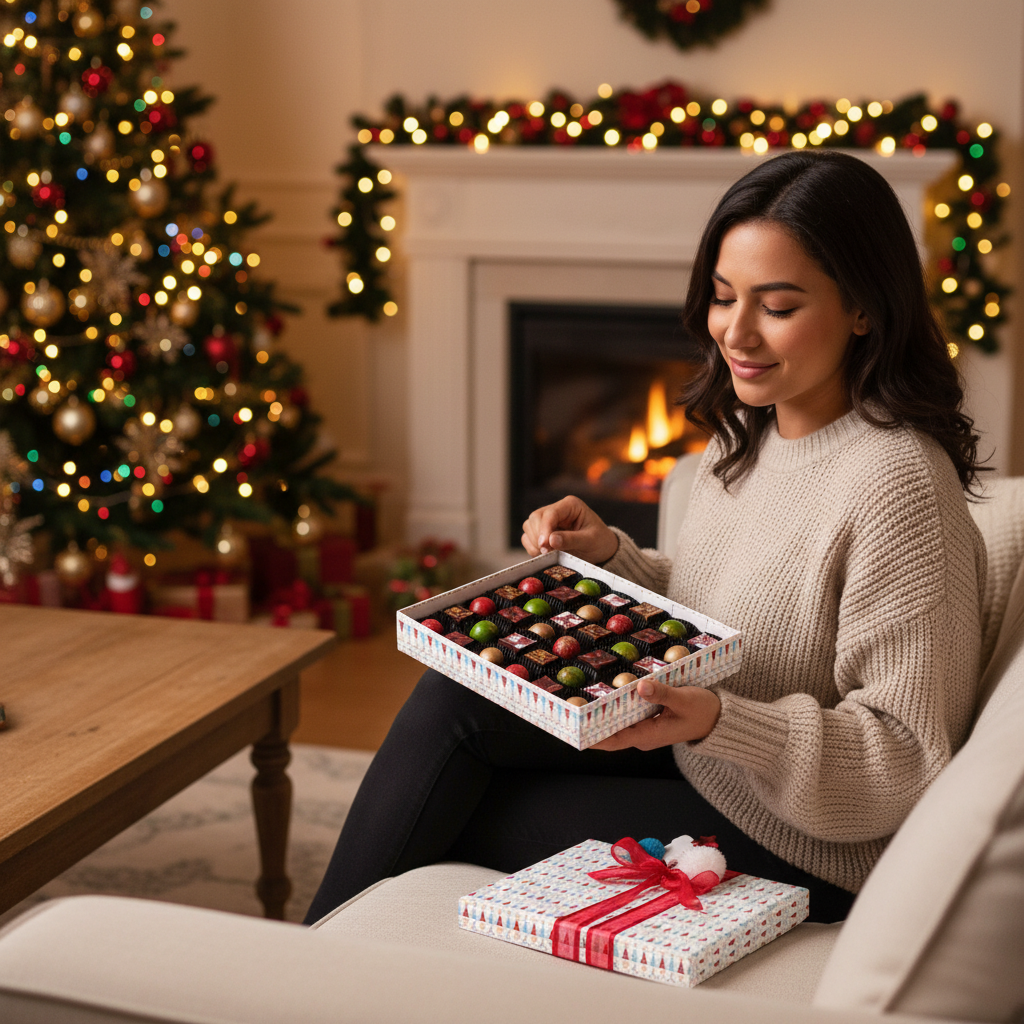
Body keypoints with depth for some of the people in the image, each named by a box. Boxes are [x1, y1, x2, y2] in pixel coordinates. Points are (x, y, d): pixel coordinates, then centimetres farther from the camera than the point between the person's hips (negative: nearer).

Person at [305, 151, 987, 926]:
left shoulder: (900, 484, -25)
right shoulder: (745, 434, 3)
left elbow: (909, 761, -23)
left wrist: (718, 720, -35)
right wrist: (611, 557, -4)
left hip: (798, 856, -8)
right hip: (702, 765, 8)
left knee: (449, 820, -9)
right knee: (458, 697, -6)